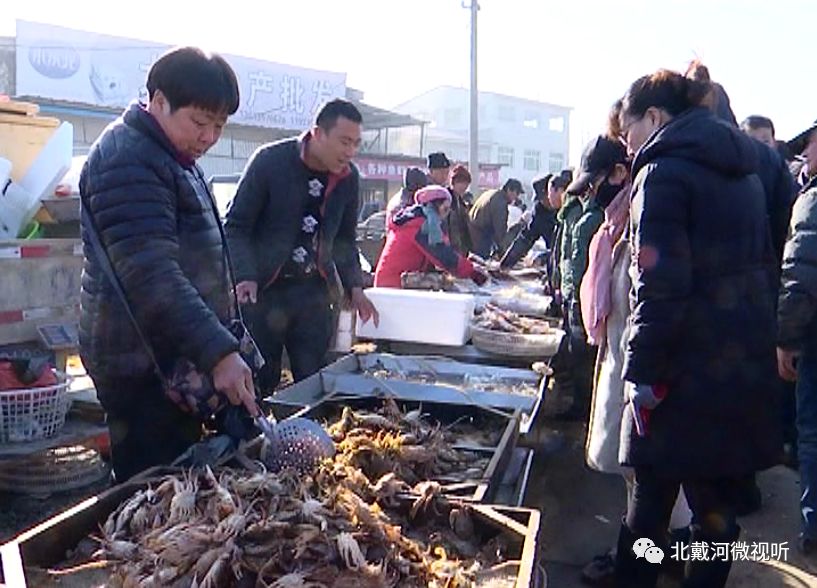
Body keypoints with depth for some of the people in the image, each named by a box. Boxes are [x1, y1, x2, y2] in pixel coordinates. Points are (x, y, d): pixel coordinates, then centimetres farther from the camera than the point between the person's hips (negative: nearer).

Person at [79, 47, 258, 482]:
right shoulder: (126, 161, -16)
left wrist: (223, 340, 25)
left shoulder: (176, 157, 16)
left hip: (178, 356, 10)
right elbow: (151, 276, -26)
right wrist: (219, 352, -31)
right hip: (143, 367, -10)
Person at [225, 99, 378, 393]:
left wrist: (355, 287, 2)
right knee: (259, 383, 5)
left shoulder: (349, 177, 3)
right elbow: (236, 226, -8)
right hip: (263, 291, -4)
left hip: (314, 293, 4)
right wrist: (245, 276, -22)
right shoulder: (270, 160, -11)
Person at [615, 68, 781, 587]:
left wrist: (642, 371, -14)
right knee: (718, 500, 15)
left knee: (653, 492, 7)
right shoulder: (743, 171, 14)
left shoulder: (664, 171, -12)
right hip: (746, 366, 8)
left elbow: (660, 285, -20)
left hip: (689, 369, -7)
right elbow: (758, 264, 18)